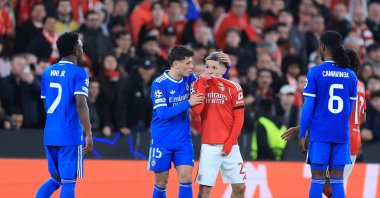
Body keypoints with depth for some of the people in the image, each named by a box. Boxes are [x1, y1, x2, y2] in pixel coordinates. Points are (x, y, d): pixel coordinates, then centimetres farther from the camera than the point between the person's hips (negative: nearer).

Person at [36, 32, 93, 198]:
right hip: (70, 135, -6)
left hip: (50, 135, 6)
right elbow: (80, 104, -18)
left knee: (55, 178, 17)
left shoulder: (48, 72, 12)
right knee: (68, 181, -1)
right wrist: (89, 134, -15)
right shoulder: (78, 73, -8)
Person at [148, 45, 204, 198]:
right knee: (161, 181, 5)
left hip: (183, 140, 3)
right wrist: (188, 103, -24)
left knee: (186, 177, -8)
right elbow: (162, 113, -22)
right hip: (162, 140, -3)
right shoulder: (159, 84, -14)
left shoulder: (189, 79, 1)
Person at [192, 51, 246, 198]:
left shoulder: (233, 87, -1)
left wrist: (229, 142, -6)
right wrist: (202, 83, -12)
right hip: (209, 146, -1)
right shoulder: (199, 85, 3)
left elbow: (239, 118, 0)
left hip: (229, 146, 1)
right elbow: (196, 110, -13)